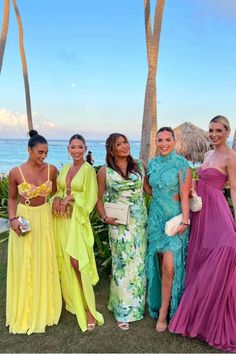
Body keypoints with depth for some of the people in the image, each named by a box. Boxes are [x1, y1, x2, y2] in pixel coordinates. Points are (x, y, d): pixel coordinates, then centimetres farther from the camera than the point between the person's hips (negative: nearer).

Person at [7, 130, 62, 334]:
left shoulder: (52, 170, -7)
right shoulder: (16, 172, -12)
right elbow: (12, 198, 1)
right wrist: (13, 219, -12)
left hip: (45, 219, 2)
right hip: (24, 219, -2)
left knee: (45, 264, 13)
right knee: (24, 266, 8)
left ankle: (45, 308, 33)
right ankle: (25, 311, 28)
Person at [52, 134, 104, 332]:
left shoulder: (88, 170, -8)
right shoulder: (65, 169, 12)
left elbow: (91, 197, -10)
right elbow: (59, 190, 15)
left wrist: (70, 198, -15)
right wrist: (57, 199, -6)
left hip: (77, 219, -6)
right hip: (62, 219, 6)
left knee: (77, 261, -10)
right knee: (65, 261, 12)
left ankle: (89, 309, 2)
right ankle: (73, 300, 31)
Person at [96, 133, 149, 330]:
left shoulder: (139, 166, 5)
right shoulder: (105, 171, -3)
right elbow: (99, 198, 2)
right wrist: (105, 218, -11)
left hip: (140, 222, 3)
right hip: (119, 224, -3)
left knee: (139, 263, 13)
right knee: (123, 264, 3)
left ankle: (137, 304, 34)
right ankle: (123, 311, 21)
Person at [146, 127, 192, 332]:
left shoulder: (181, 165, -8)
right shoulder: (152, 164, 8)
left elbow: (185, 196, -11)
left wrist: (185, 221, -17)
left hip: (174, 218, -5)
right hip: (156, 217, 5)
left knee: (169, 266, -8)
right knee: (159, 264, 12)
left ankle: (163, 312, 8)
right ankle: (158, 302, 30)